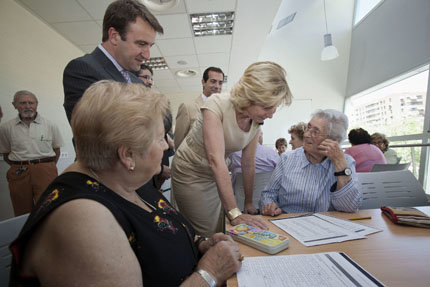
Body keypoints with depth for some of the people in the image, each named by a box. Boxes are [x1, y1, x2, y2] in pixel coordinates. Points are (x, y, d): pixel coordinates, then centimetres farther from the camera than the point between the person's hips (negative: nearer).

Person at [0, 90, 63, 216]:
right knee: (22, 214, 10)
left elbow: (56, 150, 10)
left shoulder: (50, 125, 3)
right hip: (18, 174, 2)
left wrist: (48, 166, 5)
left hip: (46, 172, -1)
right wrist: (20, 167, 4)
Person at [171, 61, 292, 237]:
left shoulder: (257, 120, -8)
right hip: (191, 172, -5)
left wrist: (248, 203, 3)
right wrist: (234, 213, -36)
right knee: (206, 236, -2)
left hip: (218, 175, 5)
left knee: (220, 232, 13)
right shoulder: (216, 105, -28)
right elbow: (216, 160, -35)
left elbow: (248, 164, -3)